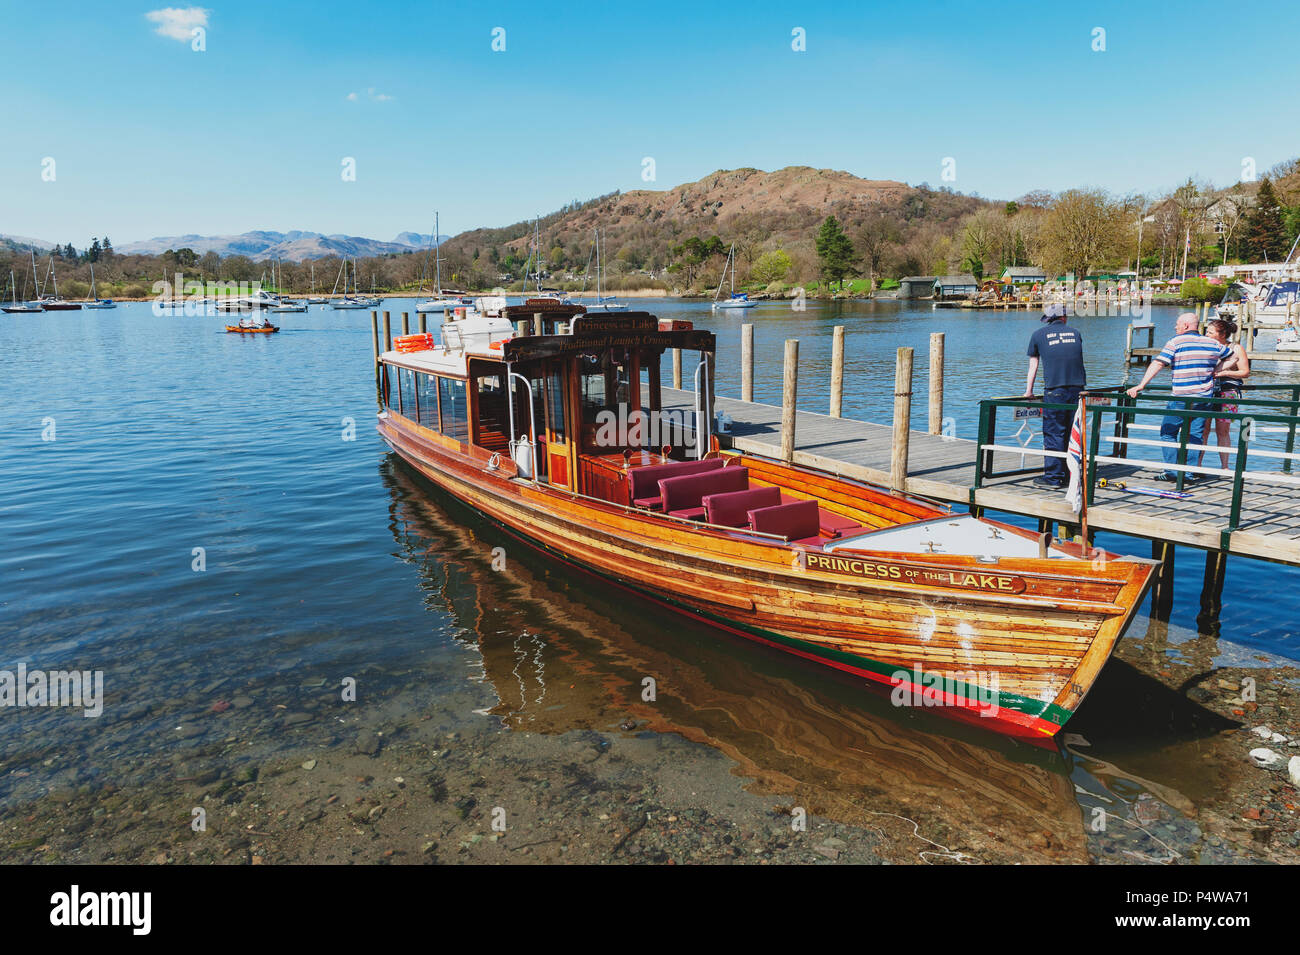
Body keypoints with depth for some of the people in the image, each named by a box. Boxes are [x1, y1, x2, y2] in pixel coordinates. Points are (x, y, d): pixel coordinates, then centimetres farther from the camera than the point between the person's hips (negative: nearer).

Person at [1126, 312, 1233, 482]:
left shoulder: (1175, 342, -4)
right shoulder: (1213, 343, 12)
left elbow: (1158, 364, -13)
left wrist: (1141, 385, -16)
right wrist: (1215, 371, 22)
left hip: (1182, 398, -5)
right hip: (1205, 398, 5)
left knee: (1168, 432, 6)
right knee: (1195, 434, 7)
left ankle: (1171, 470, -1)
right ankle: (1189, 472, 5)